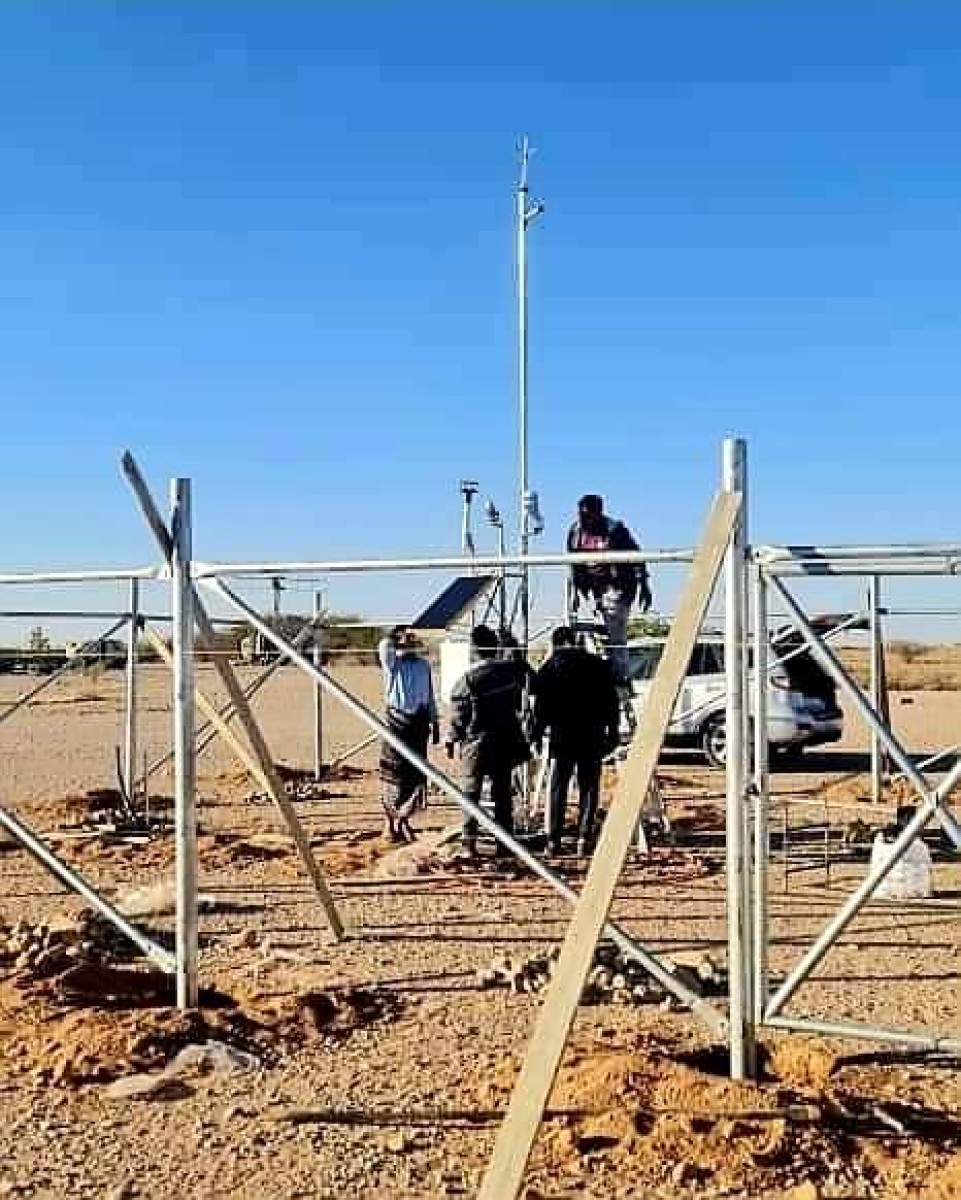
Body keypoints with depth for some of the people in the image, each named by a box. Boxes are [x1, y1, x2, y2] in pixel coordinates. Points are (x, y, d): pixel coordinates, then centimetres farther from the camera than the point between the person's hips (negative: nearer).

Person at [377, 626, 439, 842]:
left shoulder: (423, 665, 12)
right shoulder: (392, 663, -1)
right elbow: (384, 646, -23)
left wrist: (435, 723, 13)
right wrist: (395, 636, -6)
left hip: (419, 723, 4)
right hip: (397, 721, -4)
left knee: (416, 775, 6)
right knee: (393, 774, 1)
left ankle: (403, 818, 21)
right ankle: (391, 822, 12)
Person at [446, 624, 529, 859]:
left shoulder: (468, 679, -14)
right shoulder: (511, 670, -5)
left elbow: (458, 714, -6)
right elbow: (519, 702, 9)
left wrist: (452, 741, 5)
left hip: (476, 742, -3)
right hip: (506, 739, 3)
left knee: (471, 792, 4)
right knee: (503, 791, 11)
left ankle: (469, 844, 1)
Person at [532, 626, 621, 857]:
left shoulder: (550, 667, -1)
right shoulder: (598, 664, 6)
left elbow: (541, 705, -4)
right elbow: (612, 701, 6)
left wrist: (536, 734, 3)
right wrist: (612, 732, 12)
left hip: (562, 736, -1)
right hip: (593, 736, 2)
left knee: (557, 789, 6)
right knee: (589, 789, 7)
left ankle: (553, 840, 4)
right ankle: (585, 838, 2)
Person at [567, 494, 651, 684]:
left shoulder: (614, 529, -15)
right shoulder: (575, 531, 3)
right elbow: (575, 565, 14)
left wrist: (644, 587, -10)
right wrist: (574, 592, 13)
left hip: (618, 587, -6)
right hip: (596, 588, 6)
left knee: (616, 636, -11)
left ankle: (620, 677, -7)